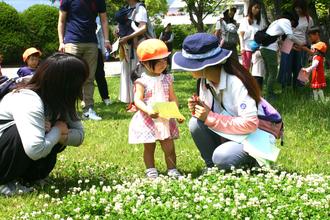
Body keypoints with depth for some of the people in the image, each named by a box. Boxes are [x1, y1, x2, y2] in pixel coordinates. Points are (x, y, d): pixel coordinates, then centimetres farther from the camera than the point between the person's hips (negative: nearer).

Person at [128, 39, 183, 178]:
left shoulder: (167, 79, 4)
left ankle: (172, 169, 18)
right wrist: (148, 110, -32)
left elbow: (173, 98, 7)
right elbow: (138, 100, -16)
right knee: (149, 148, 9)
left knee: (169, 147, 5)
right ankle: (150, 170, 21)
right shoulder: (142, 81, -11)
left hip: (165, 119, 4)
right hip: (147, 120, -3)